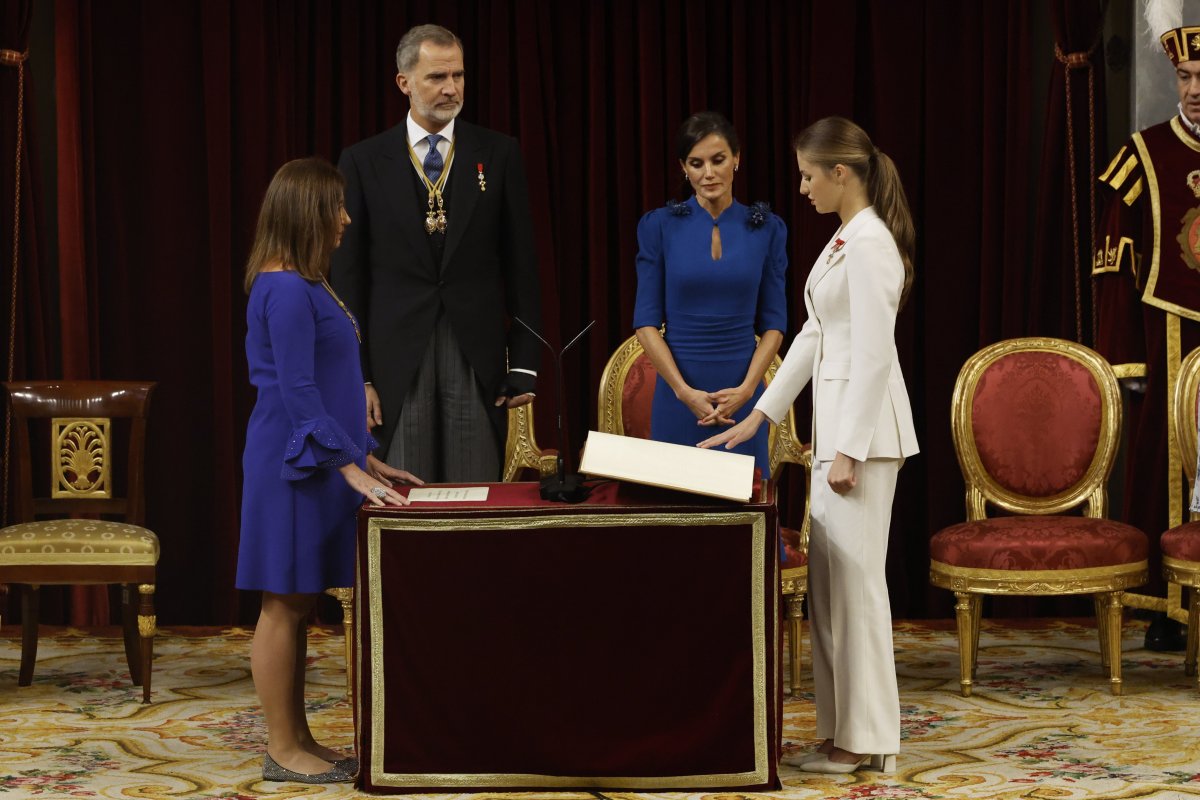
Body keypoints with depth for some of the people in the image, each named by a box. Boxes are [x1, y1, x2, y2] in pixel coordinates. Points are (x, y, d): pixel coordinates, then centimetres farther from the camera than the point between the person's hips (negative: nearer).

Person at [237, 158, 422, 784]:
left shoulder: (305, 285, 15)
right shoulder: (285, 289, -15)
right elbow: (297, 392, -19)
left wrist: (366, 456, 20)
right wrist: (349, 465, -19)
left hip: (320, 465, 10)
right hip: (294, 466, -10)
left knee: (298, 607, 12)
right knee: (285, 606, -3)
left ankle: (299, 742, 18)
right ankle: (282, 751, 3)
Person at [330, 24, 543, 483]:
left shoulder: (498, 154, 5)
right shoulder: (363, 163, 3)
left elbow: (520, 264, 5)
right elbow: (347, 276, 3)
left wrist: (524, 364, 1)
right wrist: (355, 375, -2)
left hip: (477, 359, 1)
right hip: (396, 360, 0)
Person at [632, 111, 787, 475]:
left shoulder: (766, 229, 3)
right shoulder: (659, 226, -1)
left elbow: (773, 322, 3)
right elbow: (646, 322, -3)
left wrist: (746, 388, -11)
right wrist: (684, 391, -14)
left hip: (742, 395, 1)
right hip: (678, 394, -1)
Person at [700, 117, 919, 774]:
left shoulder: (871, 243, -15)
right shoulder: (844, 240, 15)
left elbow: (874, 355, -20)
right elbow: (814, 337, 20)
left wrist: (850, 449, -20)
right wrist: (758, 415, 21)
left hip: (864, 424, -10)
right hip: (835, 421, 10)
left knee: (855, 578, -5)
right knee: (829, 575, 12)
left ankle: (865, 740, 3)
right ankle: (844, 730, 18)